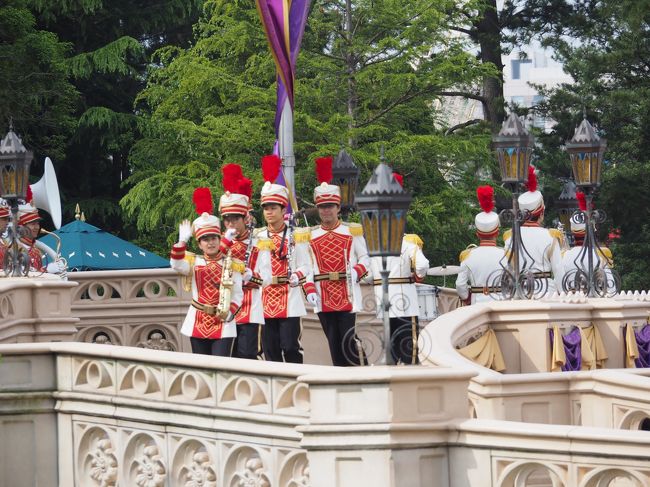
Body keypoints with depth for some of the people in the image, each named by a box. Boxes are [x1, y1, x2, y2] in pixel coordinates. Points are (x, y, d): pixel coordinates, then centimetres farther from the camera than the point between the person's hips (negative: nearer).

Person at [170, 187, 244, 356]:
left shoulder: (232, 265, 4)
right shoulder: (194, 263, 7)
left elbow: (238, 294, 2)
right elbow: (177, 265, -14)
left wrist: (230, 312, -14)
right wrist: (182, 241, -25)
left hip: (223, 324, -2)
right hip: (198, 323, 2)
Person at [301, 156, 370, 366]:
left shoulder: (352, 231, 4)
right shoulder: (310, 236, 8)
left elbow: (364, 258, 6)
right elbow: (307, 267, 5)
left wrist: (356, 271, -14)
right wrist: (309, 290, -8)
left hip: (347, 295, -2)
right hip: (323, 297, 2)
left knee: (347, 339, -8)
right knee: (333, 341, 3)